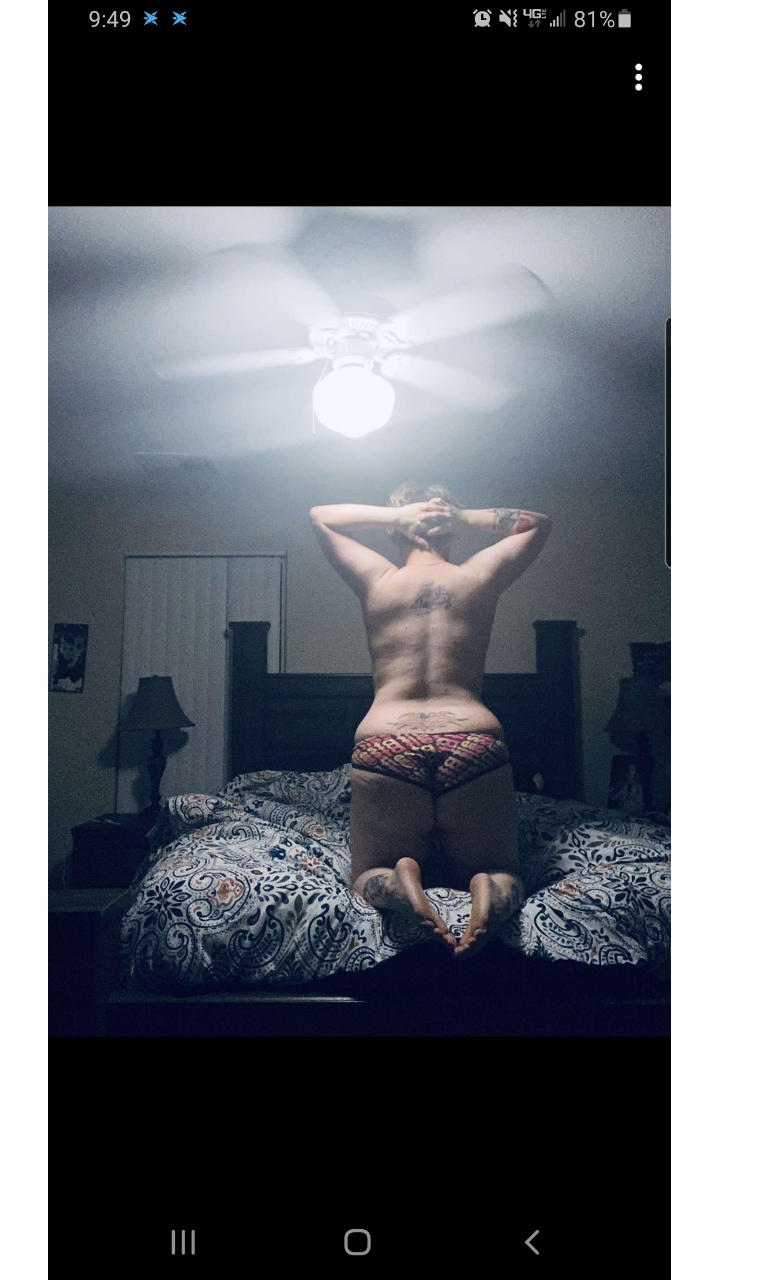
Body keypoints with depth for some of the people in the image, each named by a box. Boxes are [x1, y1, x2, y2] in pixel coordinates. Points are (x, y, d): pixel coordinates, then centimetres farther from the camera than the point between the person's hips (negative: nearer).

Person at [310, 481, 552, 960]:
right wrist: (464, 517, 21)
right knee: (505, 877, 21)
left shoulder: (377, 581, 11)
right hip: (474, 747, 1)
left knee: (369, 878, 21)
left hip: (386, 751, 0)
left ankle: (399, 884, -16)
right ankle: (489, 892, -16)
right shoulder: (479, 578, 11)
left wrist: (396, 516, 20)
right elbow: (539, 523, 30)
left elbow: (321, 516, 29)